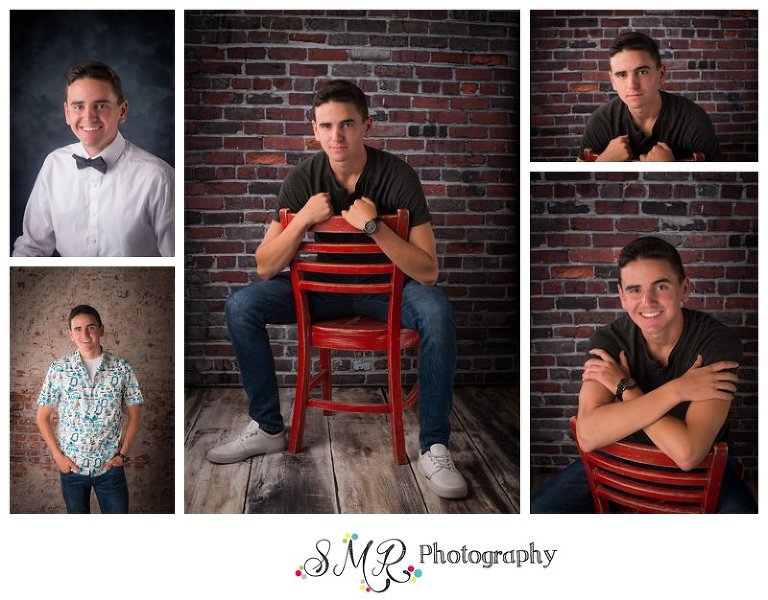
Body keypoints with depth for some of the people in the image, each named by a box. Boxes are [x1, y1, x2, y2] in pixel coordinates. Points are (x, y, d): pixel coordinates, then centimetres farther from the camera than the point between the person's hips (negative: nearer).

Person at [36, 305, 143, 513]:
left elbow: (134, 415, 3)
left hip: (110, 465, 0)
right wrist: (58, 456, -5)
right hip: (72, 465, 1)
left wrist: (124, 453, -5)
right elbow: (42, 417, 2)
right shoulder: (59, 369, -5)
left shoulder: (122, 369, -5)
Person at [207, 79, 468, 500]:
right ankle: (267, 428, -1)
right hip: (322, 285, 3)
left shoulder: (397, 176, -19)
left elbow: (428, 271, -24)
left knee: (437, 311, -34)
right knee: (240, 306, -17)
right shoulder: (303, 180, -11)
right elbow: (265, 268, -12)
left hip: (385, 286, -2)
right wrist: (303, 219, -27)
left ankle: (433, 446, -22)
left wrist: (373, 226, -35)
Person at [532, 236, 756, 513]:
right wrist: (675, 390, -32)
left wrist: (624, 387, -25)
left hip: (702, 465, -1)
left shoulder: (718, 342, -24)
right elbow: (588, 435, -30)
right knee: (538, 510, -13)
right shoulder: (609, 340, -15)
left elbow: (687, 453, -35)